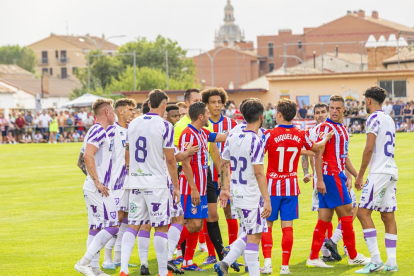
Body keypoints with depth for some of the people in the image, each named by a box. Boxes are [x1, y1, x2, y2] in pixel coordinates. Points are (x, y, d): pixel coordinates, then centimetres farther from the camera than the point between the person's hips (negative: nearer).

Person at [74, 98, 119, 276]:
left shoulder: (97, 131, 18)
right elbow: (88, 156, -25)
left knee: (96, 228, 9)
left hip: (95, 188, 10)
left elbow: (87, 157, 26)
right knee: (112, 226, -11)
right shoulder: (99, 131, -13)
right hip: (98, 188, -10)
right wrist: (97, 182, -23)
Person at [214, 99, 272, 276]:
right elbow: (258, 172, -21)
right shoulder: (256, 141, -17)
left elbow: (223, 164, 13)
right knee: (253, 236, -2)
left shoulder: (232, 138, 6)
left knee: (248, 234, 19)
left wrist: (225, 188, 24)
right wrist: (267, 200, -19)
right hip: (252, 196, -8)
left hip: (237, 194, 8)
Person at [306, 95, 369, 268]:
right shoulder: (325, 128, -10)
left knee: (325, 218, 7)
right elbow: (318, 154, -16)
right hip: (329, 176, -9)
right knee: (347, 213, -5)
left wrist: (356, 175, 24)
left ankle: (313, 258, 7)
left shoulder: (343, 129, 18)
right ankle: (353, 257, 3)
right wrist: (320, 179, -22)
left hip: (338, 176, 9)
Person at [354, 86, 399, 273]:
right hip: (391, 172, 9)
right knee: (388, 216, 8)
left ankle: (376, 260, -14)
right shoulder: (389, 120, 19)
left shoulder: (374, 119, -8)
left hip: (379, 172, -9)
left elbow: (369, 148, -15)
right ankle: (391, 262, 5)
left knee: (363, 212, -8)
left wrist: (360, 175, -9)